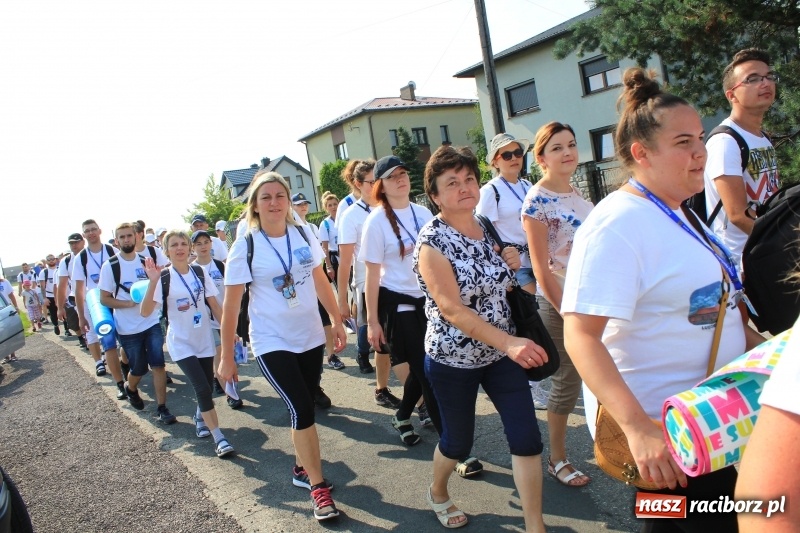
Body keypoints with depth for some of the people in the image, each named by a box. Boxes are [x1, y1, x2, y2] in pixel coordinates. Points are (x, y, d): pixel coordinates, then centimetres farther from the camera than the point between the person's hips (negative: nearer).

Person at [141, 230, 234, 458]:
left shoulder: (199, 272, -2)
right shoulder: (163, 277, -12)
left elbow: (214, 304, 3)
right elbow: (145, 312, -21)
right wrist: (152, 282, -31)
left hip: (204, 339, 4)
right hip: (181, 342, -4)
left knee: (206, 386, 12)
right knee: (203, 388, -13)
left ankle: (200, 417, 43)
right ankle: (219, 438, -5)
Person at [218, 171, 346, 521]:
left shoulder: (303, 235, -1)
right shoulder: (245, 247, -11)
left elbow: (320, 281, 11)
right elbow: (231, 306, -8)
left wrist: (337, 321, 10)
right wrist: (226, 358, -7)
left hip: (310, 337, 4)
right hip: (272, 343, -4)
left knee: (304, 407, 12)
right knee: (302, 409, -9)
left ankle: (302, 468, 34)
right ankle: (318, 487, 5)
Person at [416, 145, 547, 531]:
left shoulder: (487, 228, 1)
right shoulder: (432, 242, -17)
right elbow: (451, 308, -27)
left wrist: (512, 264, -7)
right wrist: (509, 342, -37)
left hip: (502, 353, 5)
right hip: (453, 360, -5)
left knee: (527, 437, 1)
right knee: (458, 441, 13)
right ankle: (437, 494, 44)